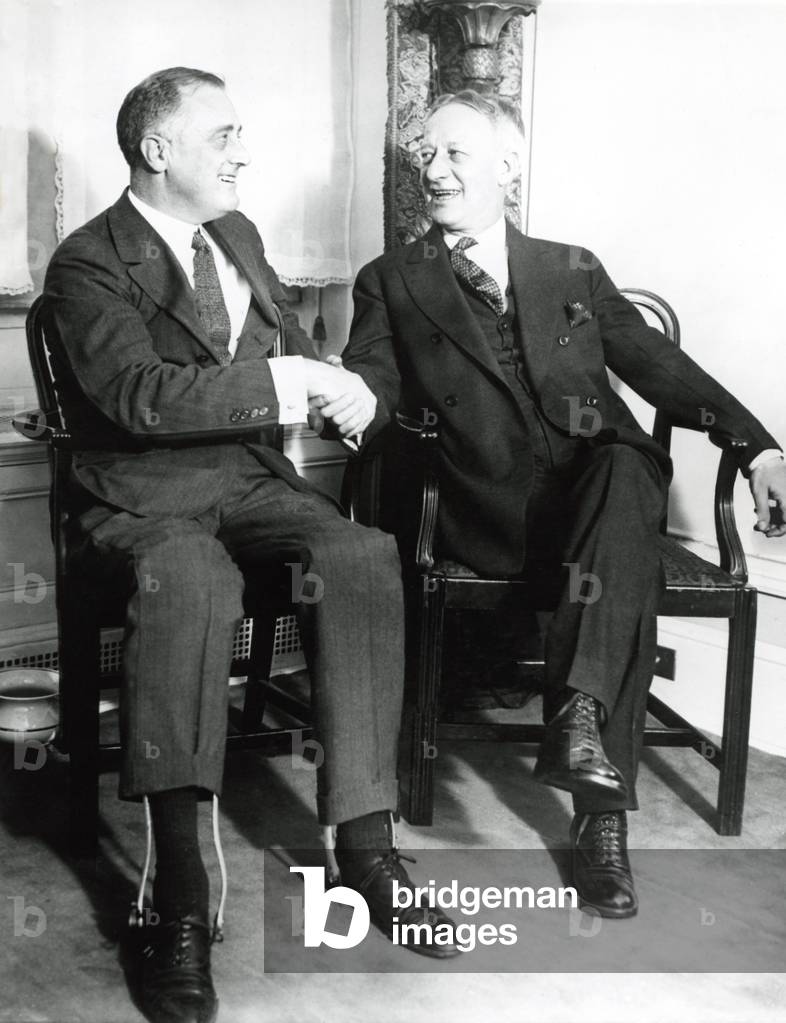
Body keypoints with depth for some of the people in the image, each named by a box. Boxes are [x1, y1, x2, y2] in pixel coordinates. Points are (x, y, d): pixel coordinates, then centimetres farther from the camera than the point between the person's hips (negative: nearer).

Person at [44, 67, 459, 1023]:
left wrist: (333, 383, -1)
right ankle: (179, 895, -35)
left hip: (250, 479, 6)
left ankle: (364, 838, -21)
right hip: (143, 497, -6)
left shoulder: (236, 236, 16)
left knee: (363, 555, -25)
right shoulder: (87, 265, -7)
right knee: (188, 579, -40)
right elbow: (142, 396, -22)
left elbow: (291, 343, 23)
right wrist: (288, 383, -23)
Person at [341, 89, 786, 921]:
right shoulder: (392, 282, 17)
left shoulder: (573, 272, 22)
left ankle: (579, 713, -41)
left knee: (626, 464, -35)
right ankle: (602, 810, -31)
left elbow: (658, 366, 15)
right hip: (488, 517, -2)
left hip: (596, 493, 2)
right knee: (623, 571, -33)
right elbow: (373, 386, 3)